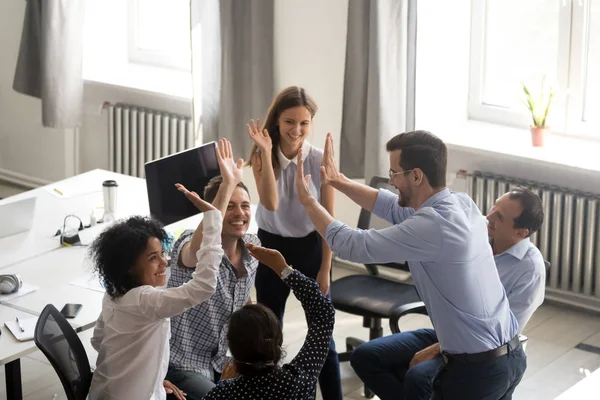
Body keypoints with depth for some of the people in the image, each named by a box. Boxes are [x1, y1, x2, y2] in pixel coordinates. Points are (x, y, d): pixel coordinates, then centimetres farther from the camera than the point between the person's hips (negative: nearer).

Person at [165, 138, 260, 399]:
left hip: (224, 359, 7)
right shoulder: (190, 245, -23)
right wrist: (227, 185, -53)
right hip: (183, 364, -7)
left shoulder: (253, 246, -2)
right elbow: (202, 250, -50)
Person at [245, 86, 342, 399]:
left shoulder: (321, 161, -14)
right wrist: (267, 152, -33)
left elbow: (328, 221, -7)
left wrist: (325, 269, -5)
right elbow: (270, 204, -28)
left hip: (310, 248, -1)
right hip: (271, 247, 1)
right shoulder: (262, 157, -11)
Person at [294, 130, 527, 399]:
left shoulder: (433, 225, -24)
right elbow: (396, 209, 19)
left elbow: (352, 246, -16)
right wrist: (337, 180, 19)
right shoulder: (463, 203, 2)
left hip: (476, 369, -8)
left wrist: (307, 200, -3)